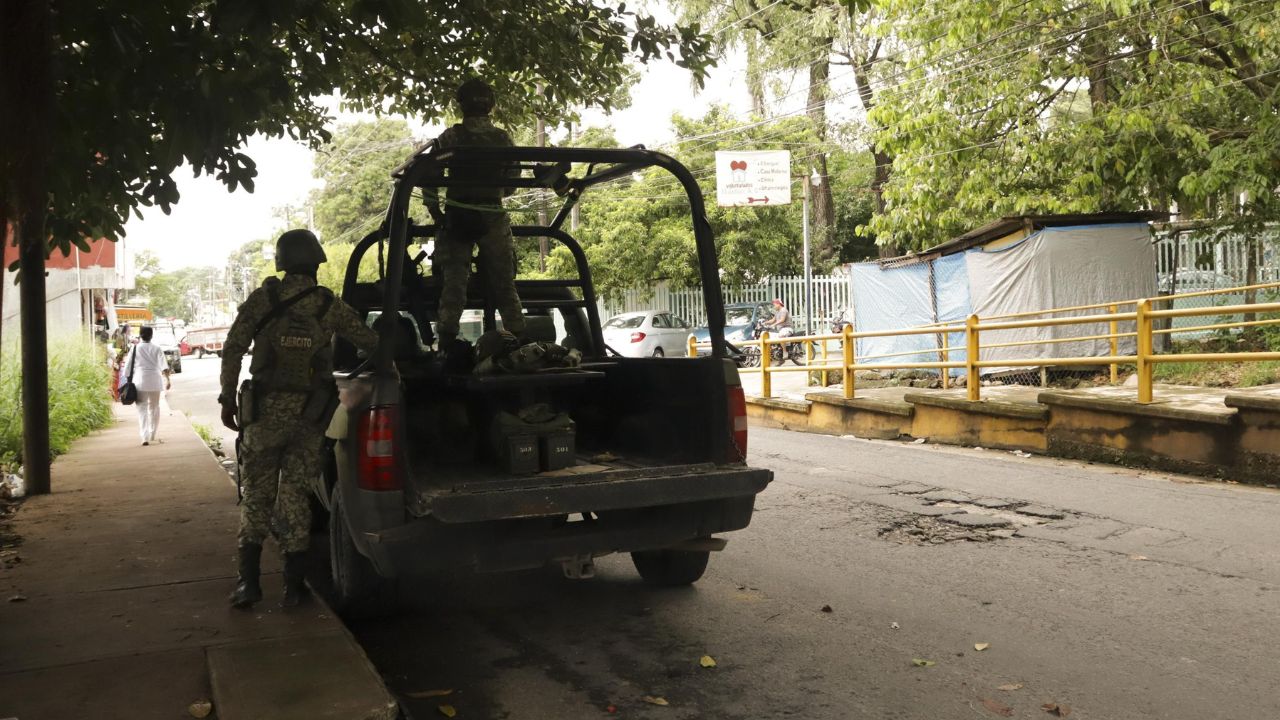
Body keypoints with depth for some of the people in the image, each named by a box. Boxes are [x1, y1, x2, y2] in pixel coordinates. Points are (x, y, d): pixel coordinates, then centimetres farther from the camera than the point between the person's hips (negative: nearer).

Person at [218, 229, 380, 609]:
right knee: (294, 493, 8)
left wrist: (228, 397, 4)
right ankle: (293, 584, 11)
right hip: (310, 413, 1)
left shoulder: (262, 299, -2)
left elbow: (233, 348, -3)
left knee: (257, 493, 9)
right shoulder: (330, 305, 1)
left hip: (265, 409, -1)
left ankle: (248, 581, 7)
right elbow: (370, 342, 5)